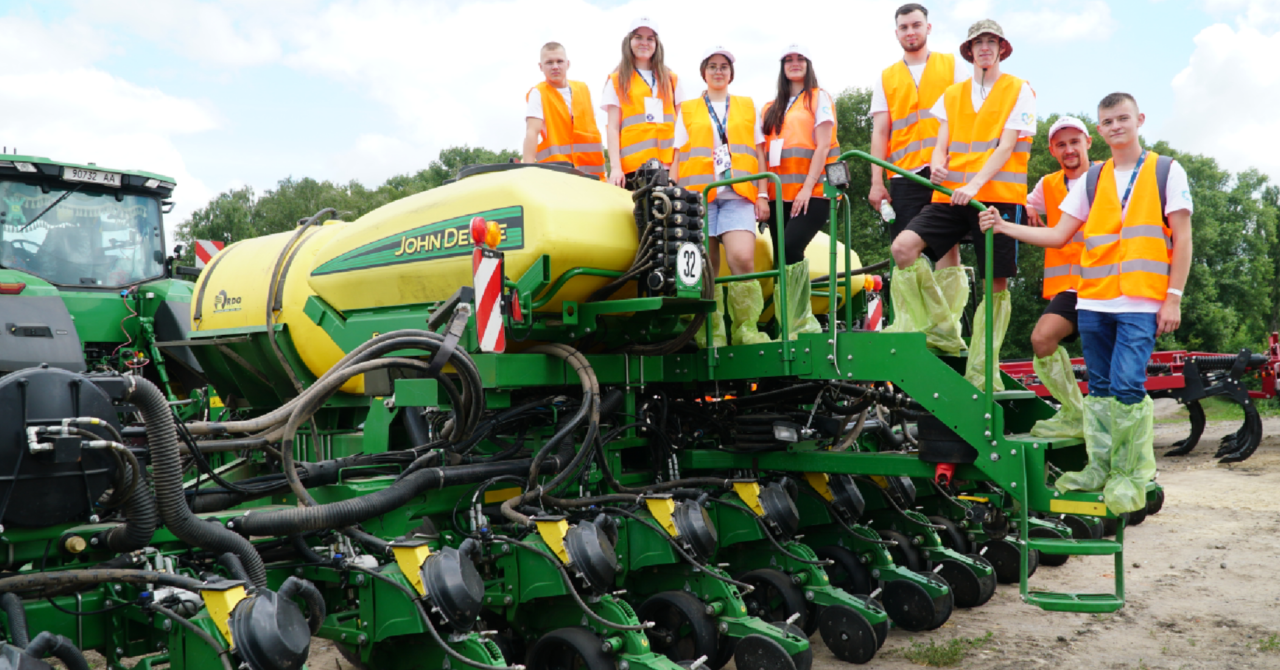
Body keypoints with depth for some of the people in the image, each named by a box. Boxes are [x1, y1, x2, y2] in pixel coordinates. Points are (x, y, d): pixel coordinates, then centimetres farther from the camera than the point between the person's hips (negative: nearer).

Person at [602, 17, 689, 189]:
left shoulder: (671, 79, 20)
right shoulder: (617, 81, 13)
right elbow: (613, 128, 4)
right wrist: (615, 167, -9)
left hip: (669, 168, 2)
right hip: (633, 168, -2)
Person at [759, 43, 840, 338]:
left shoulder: (818, 98, 8)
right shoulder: (770, 109, 22)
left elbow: (823, 145, -4)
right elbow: (763, 153, 17)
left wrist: (807, 187, -14)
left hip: (812, 191, -5)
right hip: (779, 194, 5)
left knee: (791, 249, -22)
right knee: (783, 257, -1)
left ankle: (796, 324, -16)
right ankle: (805, 323, 7)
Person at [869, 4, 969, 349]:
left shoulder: (951, 66, 15)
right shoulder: (886, 78, 18)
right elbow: (880, 131, 12)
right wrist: (877, 181, 1)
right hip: (903, 175, 2)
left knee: (947, 247, -7)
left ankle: (948, 328, -5)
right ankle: (904, 327, -1)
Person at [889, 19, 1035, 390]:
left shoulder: (1019, 91, 5)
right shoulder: (953, 95, 18)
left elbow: (1006, 146, -6)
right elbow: (942, 142, 11)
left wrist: (975, 184, -21)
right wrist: (937, 164, -14)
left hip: (999, 196, -3)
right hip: (951, 196, 3)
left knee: (996, 283, -3)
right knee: (903, 246, -19)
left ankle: (980, 372, 5)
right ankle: (943, 331, -7)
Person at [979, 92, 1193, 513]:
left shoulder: (1166, 172, 6)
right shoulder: (1091, 181, 15)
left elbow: (1181, 240, 2)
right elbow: (1058, 236, 12)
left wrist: (1173, 297, -5)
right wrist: (1005, 227, 1)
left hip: (1141, 303, -4)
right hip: (1093, 302, 4)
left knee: (1127, 384, -14)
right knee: (1099, 387, 8)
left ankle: (1132, 475, -3)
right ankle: (1100, 466, 16)